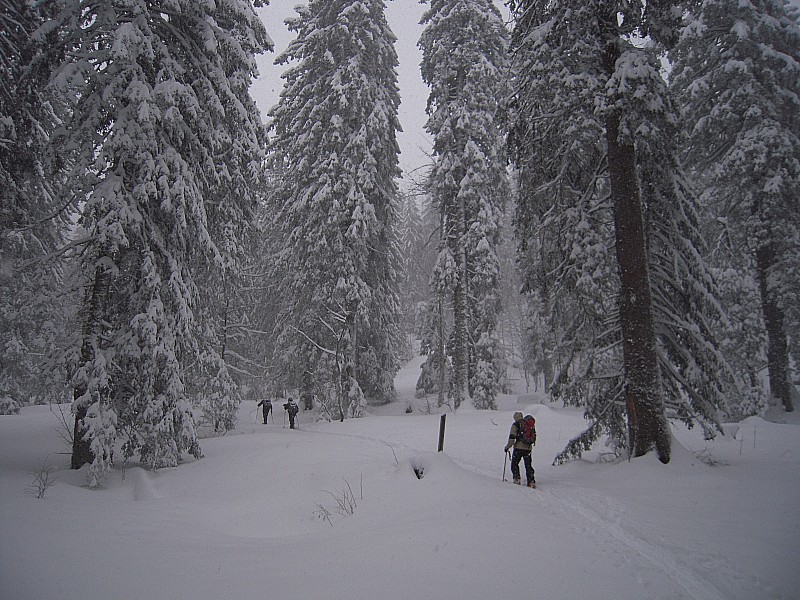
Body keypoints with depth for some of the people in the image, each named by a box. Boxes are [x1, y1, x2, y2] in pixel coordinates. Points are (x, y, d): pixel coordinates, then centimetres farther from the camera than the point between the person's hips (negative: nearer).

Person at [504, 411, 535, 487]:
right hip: (528, 448, 5)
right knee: (528, 465, 13)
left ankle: (517, 479, 0)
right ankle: (531, 481, 6)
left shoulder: (515, 425, -5)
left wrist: (508, 446, -4)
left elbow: (512, 438, -12)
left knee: (514, 464, 11)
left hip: (519, 447, -4)